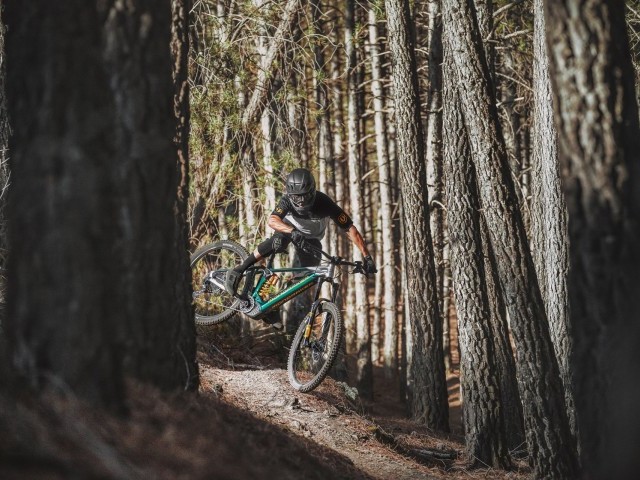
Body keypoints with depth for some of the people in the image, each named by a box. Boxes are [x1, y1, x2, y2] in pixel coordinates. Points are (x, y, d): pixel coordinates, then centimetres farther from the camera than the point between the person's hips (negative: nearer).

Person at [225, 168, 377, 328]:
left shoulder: (324, 203, -35)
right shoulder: (287, 200, -32)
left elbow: (351, 229, -34)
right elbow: (272, 220, -48)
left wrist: (367, 257, -41)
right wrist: (293, 232, -67)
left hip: (311, 239, 2)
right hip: (289, 228, -2)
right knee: (278, 243, -36)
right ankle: (238, 271, -27)